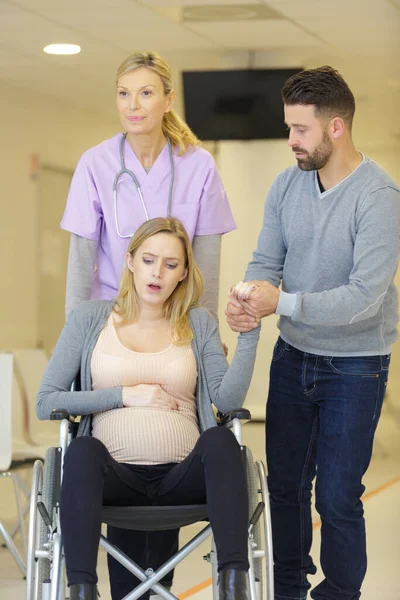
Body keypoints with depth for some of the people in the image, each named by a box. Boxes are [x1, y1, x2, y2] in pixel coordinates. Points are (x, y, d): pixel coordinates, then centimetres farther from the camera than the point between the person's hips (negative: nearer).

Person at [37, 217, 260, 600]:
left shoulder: (199, 324, 15)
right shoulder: (89, 318, 13)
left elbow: (228, 401, -1)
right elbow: (45, 403, 6)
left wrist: (248, 333, -11)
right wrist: (125, 395, -2)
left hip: (181, 477, 1)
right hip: (117, 475, -1)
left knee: (220, 440, -32)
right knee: (83, 450, -35)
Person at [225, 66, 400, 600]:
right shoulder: (287, 185, -1)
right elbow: (266, 260, 0)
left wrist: (282, 302, -33)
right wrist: (247, 301, -23)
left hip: (354, 368, -6)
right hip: (293, 356, 6)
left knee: (337, 499, 1)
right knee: (285, 487, 15)